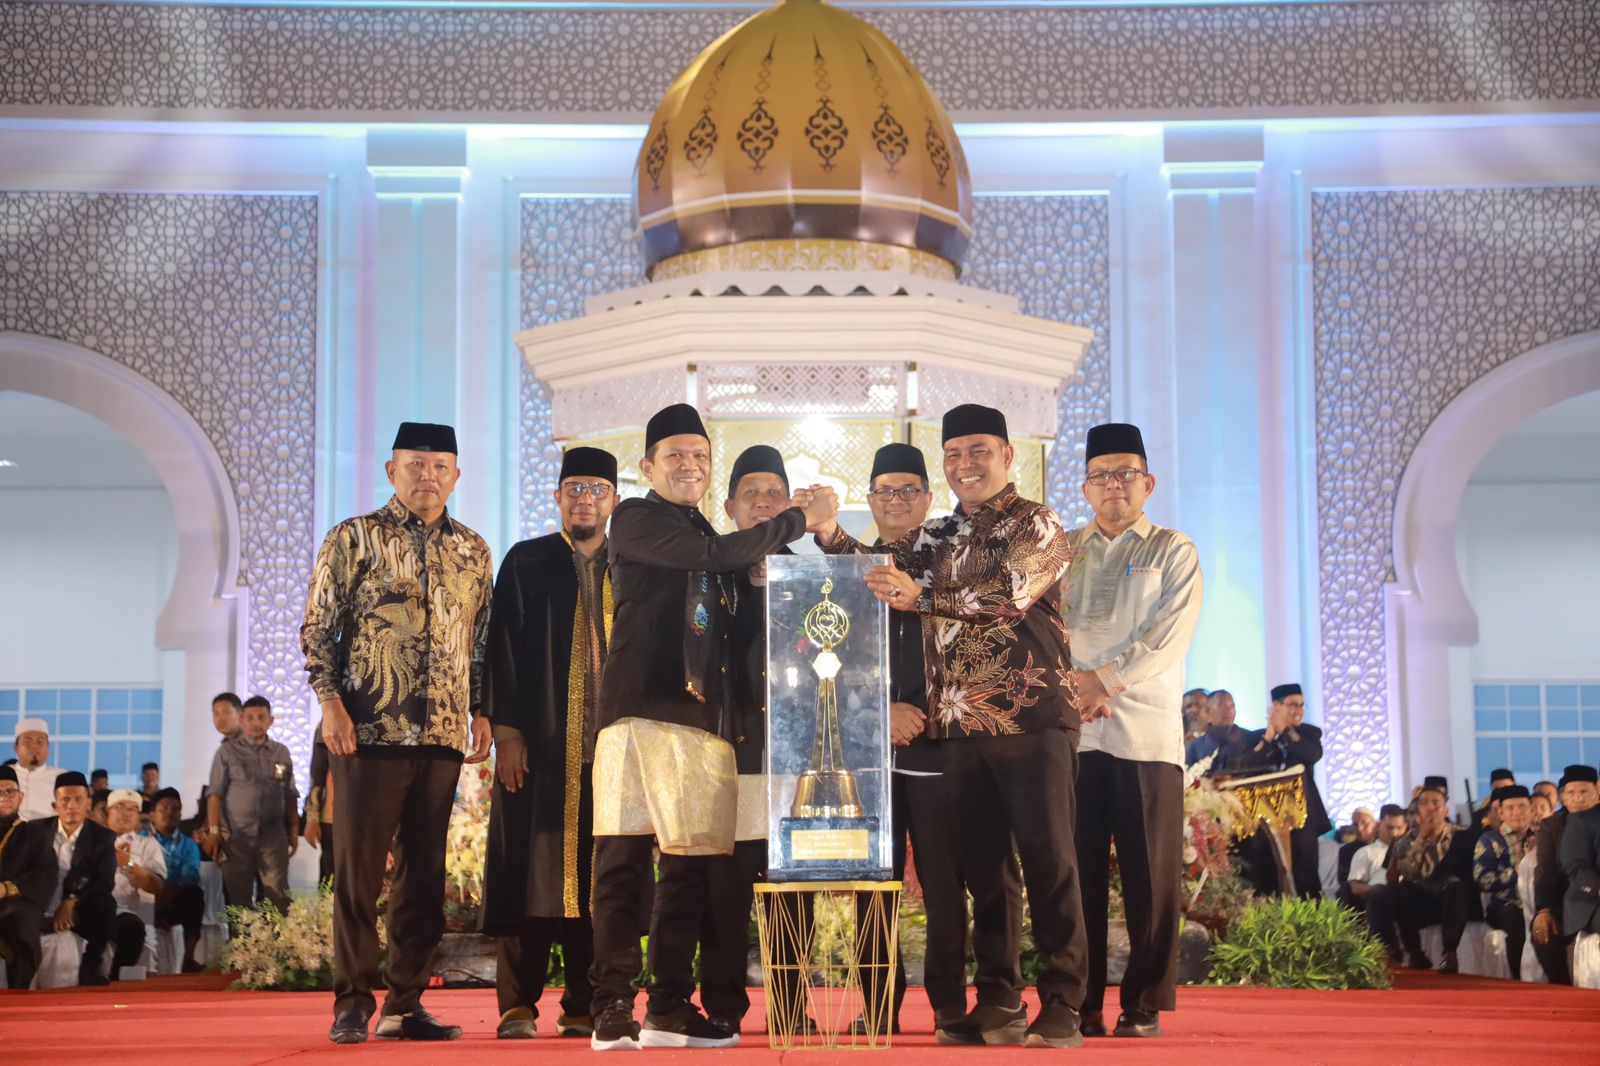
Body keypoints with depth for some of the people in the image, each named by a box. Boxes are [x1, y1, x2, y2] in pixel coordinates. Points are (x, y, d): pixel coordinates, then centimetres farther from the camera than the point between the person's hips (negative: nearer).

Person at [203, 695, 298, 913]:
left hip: (273, 836, 2)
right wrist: (214, 831, -7)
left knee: (277, 897, -4)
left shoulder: (282, 753, 12)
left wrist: (294, 831, 9)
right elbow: (215, 794, 0)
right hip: (236, 836, -1)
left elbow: (290, 796, 14)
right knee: (238, 897, 3)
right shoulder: (227, 751, 4)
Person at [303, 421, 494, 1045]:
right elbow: (318, 628, -1)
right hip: (368, 730, -4)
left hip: (444, 735, 4)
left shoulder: (473, 551, 13)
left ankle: (405, 1004, 13)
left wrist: (481, 712, 7)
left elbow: (484, 641, 16)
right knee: (358, 869, -2)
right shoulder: (354, 538, 2)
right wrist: (330, 702, -10)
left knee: (424, 871, 6)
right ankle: (353, 1003, 6)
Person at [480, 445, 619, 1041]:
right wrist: (507, 731, -8)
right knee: (532, 871, -3)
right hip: (541, 745, -2)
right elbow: (504, 649, 2)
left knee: (597, 876, 1)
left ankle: (585, 1006, 6)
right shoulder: (527, 564, 7)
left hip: (610, 746, 2)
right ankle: (518, 1005, 2)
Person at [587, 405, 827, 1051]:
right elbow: (717, 555, -12)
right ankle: (612, 1009, -8)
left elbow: (728, 636, 25)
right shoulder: (636, 520, 3)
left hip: (703, 719, 7)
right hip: (640, 709, -7)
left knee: (689, 866, 5)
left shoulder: (706, 540, 25)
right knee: (624, 859, -9)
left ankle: (671, 1009, 10)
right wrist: (801, 519, -3)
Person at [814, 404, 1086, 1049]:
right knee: (979, 867, 7)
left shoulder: (1037, 526, -1)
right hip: (960, 726, 6)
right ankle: (997, 1005, 14)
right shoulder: (936, 538, 18)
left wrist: (922, 597, -29)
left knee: (1048, 862, -4)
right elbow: (880, 574, 11)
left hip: (1030, 719, -5)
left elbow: (1012, 591, -18)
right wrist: (831, 535, -7)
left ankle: (1062, 1007, 0)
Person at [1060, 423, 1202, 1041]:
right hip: (1071, 731, 2)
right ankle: (1080, 1005, 6)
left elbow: (1168, 636, -4)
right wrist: (1073, 681, -9)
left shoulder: (1174, 554, 9)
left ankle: (1145, 1005, 4)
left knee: (1148, 875, -3)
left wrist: (1105, 679, -13)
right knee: (1077, 871, 0)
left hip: (1145, 732, -2)